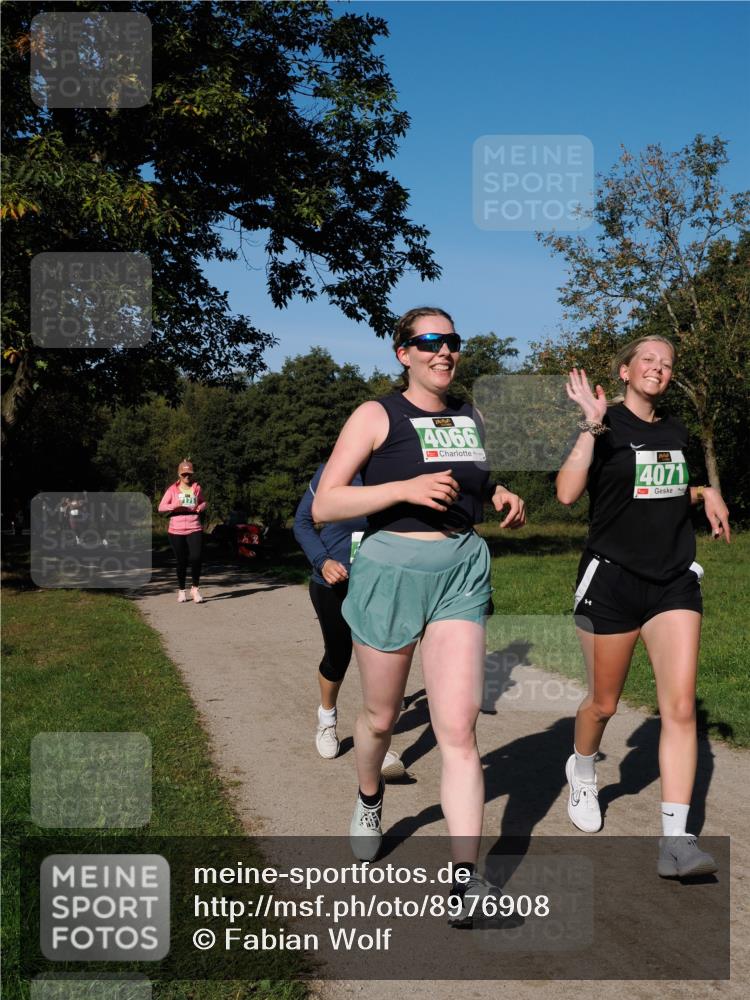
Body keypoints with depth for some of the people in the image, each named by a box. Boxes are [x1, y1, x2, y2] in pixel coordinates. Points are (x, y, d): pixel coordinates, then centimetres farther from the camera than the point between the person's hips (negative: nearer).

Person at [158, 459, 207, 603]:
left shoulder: (196, 488, 9)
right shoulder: (173, 489, 4)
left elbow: (203, 502, 25)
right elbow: (161, 508, 1)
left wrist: (200, 507, 2)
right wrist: (175, 506, -15)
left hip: (194, 529, 0)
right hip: (176, 531, 0)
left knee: (196, 558, -16)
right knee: (181, 562, 6)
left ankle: (195, 588, 2)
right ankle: (181, 591, 21)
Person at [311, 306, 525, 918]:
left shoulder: (470, 419, 11)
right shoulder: (377, 415, -5)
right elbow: (324, 506, -12)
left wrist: (504, 499, 7)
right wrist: (405, 487, -24)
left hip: (463, 574, 3)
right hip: (392, 569, -3)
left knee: (458, 731, -8)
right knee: (381, 717, 15)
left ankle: (465, 878, -8)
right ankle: (370, 801, 46)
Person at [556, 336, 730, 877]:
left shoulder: (675, 430, 12)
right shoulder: (607, 424, -6)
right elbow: (568, 492, -21)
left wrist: (705, 492, 9)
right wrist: (591, 426, -28)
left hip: (675, 579, 4)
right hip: (612, 577, -4)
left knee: (681, 707, -7)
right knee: (604, 703, 9)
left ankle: (676, 839, -5)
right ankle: (583, 773, 41)